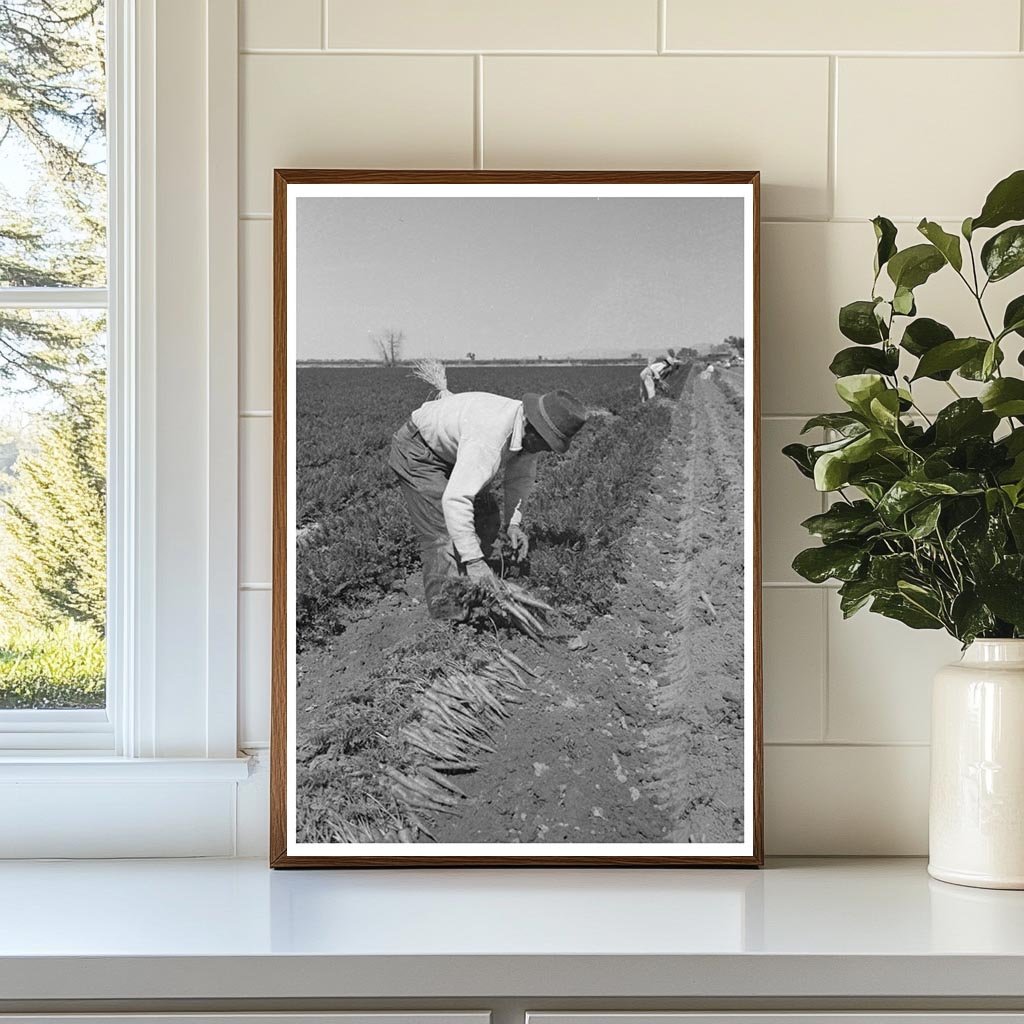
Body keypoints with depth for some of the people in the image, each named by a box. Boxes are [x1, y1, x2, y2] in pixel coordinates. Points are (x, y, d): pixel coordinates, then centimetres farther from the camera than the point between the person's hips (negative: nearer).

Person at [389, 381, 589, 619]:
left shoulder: (529, 430, -14)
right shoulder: (489, 438, -41)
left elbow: (521, 476, 3)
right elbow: (455, 499, -47)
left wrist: (514, 522, -13)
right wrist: (474, 561, -48)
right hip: (417, 453, -9)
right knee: (443, 536, -18)